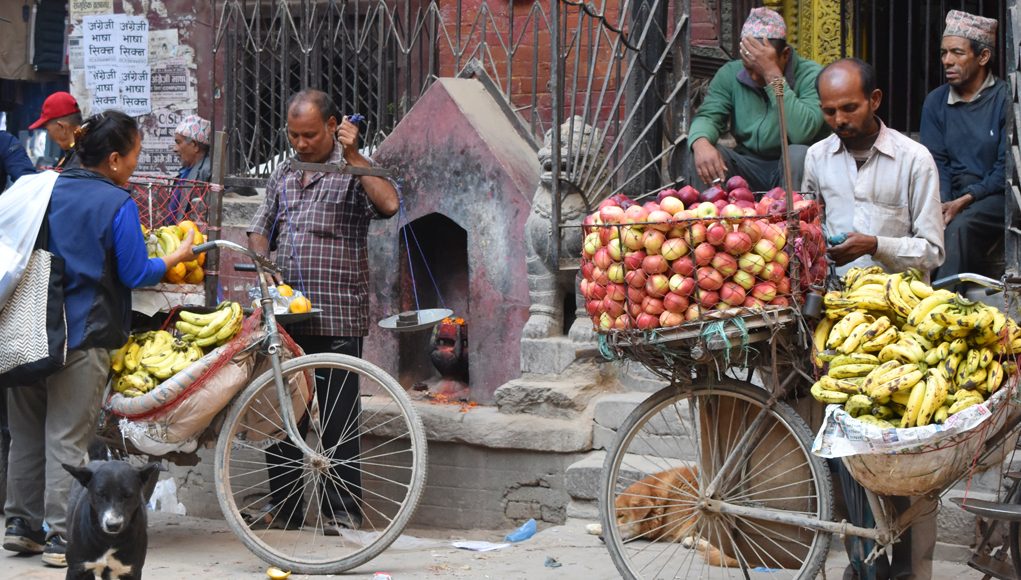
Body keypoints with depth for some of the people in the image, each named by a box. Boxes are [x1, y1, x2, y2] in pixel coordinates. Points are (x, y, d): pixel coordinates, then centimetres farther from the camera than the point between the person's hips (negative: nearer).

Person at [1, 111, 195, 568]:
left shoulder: (48, 188, 8)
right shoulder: (117, 203, -10)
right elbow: (136, 274, -7)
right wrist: (178, 256, 8)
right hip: (83, 335, -6)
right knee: (68, 439, -1)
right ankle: (61, 536, 0)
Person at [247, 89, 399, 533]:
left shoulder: (352, 171, -1)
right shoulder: (283, 175, 17)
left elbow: (388, 204, -20)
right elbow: (260, 230, 22)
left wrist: (353, 155, -20)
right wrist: (260, 256, 1)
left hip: (337, 317, -6)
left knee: (337, 414, -2)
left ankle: (342, 508, 6)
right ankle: (284, 504, 19)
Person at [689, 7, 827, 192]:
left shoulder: (810, 75, -14)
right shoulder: (730, 74, 0)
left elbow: (801, 133, -29)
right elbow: (708, 116, -8)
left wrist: (772, 74, -31)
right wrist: (701, 143, -33)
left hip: (792, 169, -3)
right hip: (748, 166, 3)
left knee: (799, 154, -34)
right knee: (703, 154, -22)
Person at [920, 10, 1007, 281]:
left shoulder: (1004, 99, -6)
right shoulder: (935, 102, 10)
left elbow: (1007, 168, -9)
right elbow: (936, 162, 6)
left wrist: (965, 201, -19)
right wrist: (942, 203, -14)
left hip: (997, 195, -4)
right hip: (954, 195, 4)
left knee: (960, 226, -33)